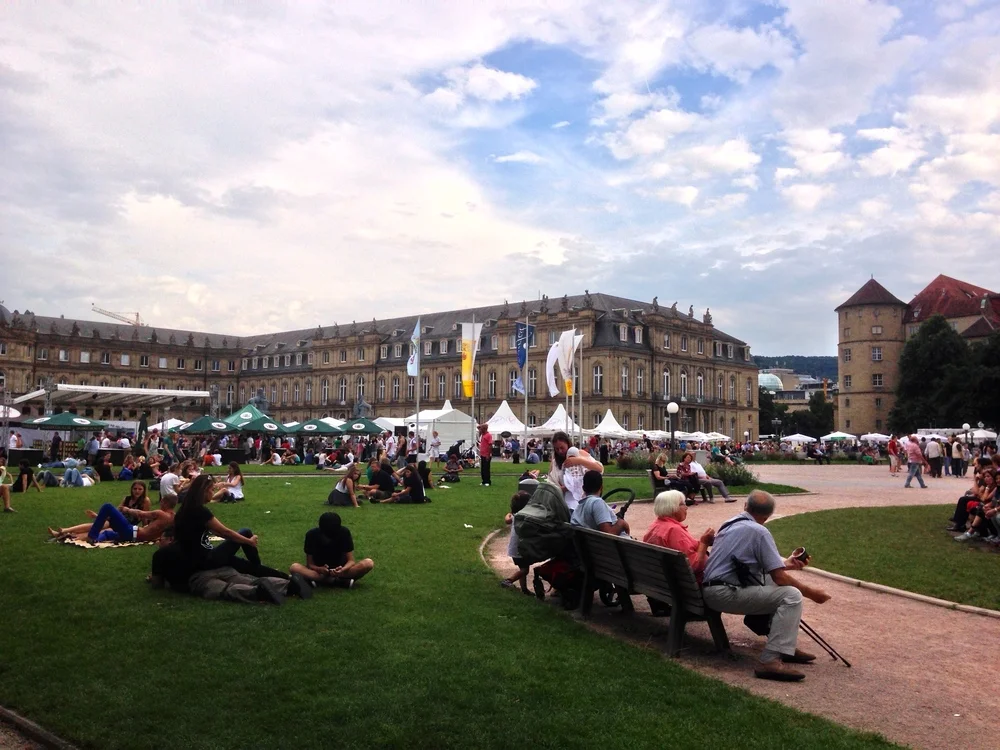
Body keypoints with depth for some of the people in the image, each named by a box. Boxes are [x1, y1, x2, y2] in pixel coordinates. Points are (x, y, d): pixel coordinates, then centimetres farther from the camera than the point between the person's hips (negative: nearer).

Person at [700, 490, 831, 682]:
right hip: (726, 593, -9)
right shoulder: (759, 531, -11)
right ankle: (770, 660, -19)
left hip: (711, 589, 9)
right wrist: (811, 593, 1)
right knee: (792, 595, -13)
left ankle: (785, 646, 22)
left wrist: (786, 564, 29)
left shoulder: (730, 524, 15)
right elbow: (779, 577, -12)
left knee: (777, 586, 21)